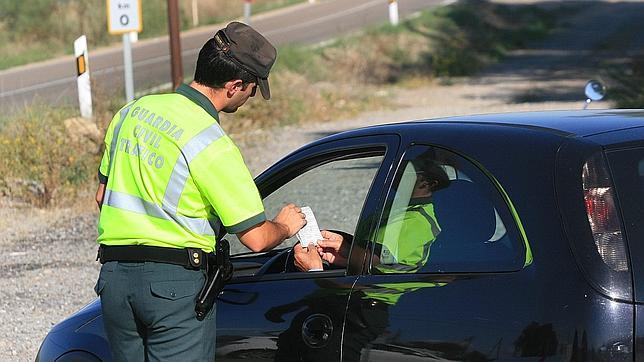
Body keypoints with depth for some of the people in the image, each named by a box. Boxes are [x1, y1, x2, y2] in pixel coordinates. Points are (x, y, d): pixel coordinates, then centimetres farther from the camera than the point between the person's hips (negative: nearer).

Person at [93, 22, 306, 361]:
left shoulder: (132, 111, 8)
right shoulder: (213, 146, -13)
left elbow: (102, 195, 18)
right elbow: (255, 237, -12)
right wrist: (284, 225, 9)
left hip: (113, 276, 7)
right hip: (175, 283, -7)